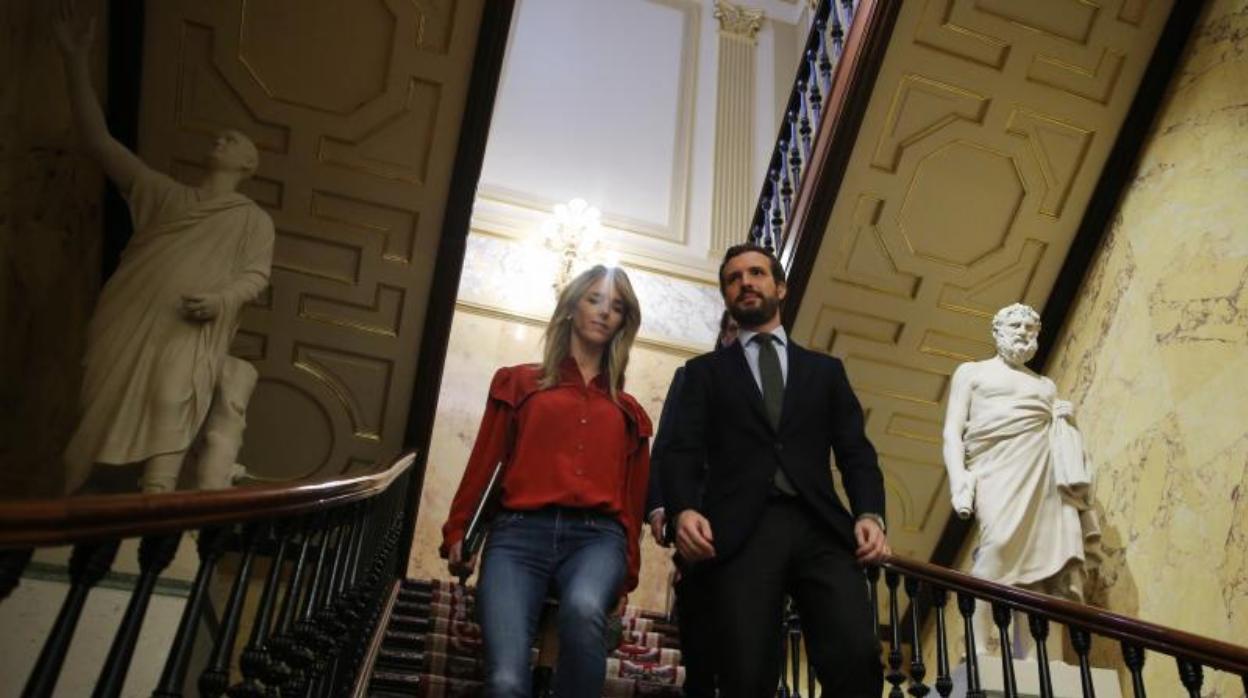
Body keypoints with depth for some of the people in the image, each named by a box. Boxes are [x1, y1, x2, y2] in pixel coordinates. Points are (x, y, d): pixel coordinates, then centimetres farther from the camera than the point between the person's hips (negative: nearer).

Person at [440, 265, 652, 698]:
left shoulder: (627, 411, 22)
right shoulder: (520, 382, 17)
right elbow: (483, 463, 16)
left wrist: (628, 567, 18)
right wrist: (456, 533, 13)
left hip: (597, 536, 1)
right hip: (521, 532, -1)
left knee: (583, 610, -36)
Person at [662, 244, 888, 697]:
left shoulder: (825, 370, 24)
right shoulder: (705, 371, 20)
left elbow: (855, 452, 15)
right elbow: (684, 452, 7)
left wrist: (869, 514, -4)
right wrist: (684, 509, -13)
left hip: (819, 528, 1)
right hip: (740, 533, -1)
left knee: (857, 659, -18)